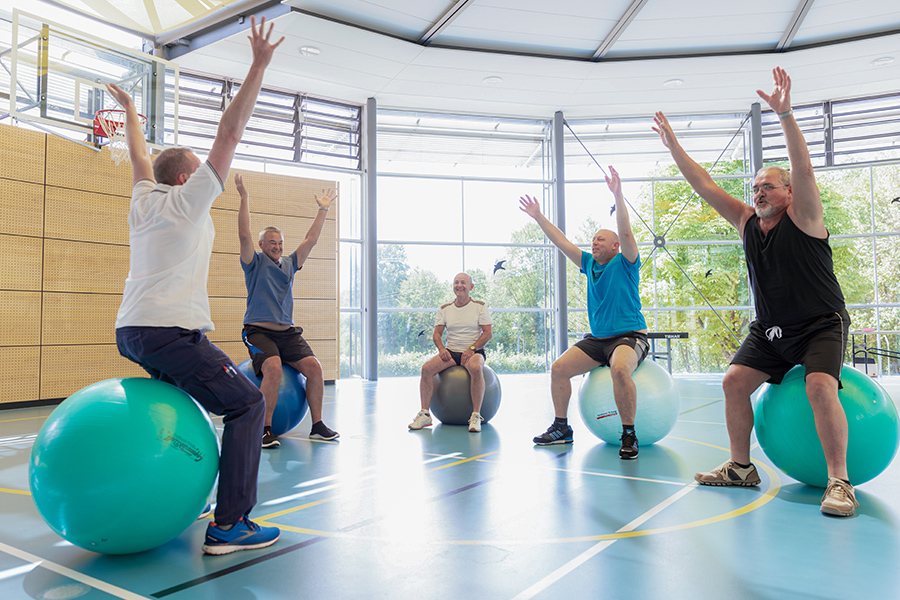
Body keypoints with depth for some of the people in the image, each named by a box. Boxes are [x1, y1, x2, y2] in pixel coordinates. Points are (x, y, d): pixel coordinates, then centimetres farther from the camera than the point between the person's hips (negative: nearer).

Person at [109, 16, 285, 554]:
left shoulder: (145, 201, 17)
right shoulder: (188, 200, -3)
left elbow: (140, 155, 36)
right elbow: (230, 133, -7)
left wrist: (129, 108, 50)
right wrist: (259, 65, -6)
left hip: (131, 332, 10)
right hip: (170, 331, -9)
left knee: (185, 401, 31)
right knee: (248, 404, -7)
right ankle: (230, 525, -12)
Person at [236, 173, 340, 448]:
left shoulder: (289, 264, 17)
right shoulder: (255, 262, 4)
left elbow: (310, 240, 13)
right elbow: (244, 235, -11)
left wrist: (323, 210, 9)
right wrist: (244, 198, -16)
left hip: (288, 332, 5)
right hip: (259, 331, -5)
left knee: (314, 367, -15)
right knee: (273, 368, -31)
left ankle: (317, 426, -3)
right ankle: (265, 429, -16)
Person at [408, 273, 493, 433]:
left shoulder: (480, 306, 1)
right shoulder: (444, 309, 9)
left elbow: (488, 333, -4)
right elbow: (437, 333, 9)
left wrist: (471, 349, -16)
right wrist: (441, 348, -12)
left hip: (474, 351, -3)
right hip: (451, 352, 3)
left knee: (476, 368, -39)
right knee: (427, 368, -25)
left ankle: (476, 416, -29)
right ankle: (424, 414, -17)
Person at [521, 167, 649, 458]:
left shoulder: (625, 263, -3)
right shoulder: (589, 264, 13)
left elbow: (625, 232, -19)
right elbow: (562, 242, 15)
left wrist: (618, 195, -30)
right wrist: (538, 217, 13)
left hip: (629, 336, -6)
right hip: (597, 339, 7)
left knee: (619, 370, -37)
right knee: (558, 368, -9)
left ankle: (629, 435, -21)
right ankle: (561, 428, 6)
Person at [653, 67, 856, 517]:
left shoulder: (803, 218, -11)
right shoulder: (747, 222, 3)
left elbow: (803, 170, -27)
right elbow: (705, 186, 3)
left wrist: (785, 115, -38)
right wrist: (673, 146, 2)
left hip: (820, 325, -6)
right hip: (769, 329, 6)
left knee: (819, 386, -27)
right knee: (734, 381, -5)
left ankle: (839, 480, -16)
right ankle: (741, 467, 7)